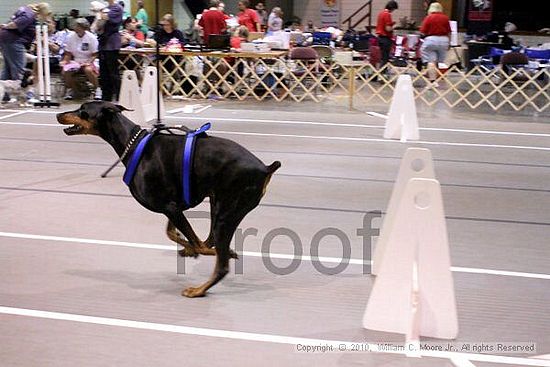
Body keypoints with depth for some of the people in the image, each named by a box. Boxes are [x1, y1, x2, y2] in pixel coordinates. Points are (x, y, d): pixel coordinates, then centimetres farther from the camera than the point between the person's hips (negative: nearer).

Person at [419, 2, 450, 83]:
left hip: (431, 40, -4)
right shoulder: (445, 18, 3)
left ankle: (432, 80, -11)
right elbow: (449, 32, 6)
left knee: (431, 61, -4)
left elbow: (423, 32, -6)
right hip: (443, 40, 4)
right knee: (440, 62, 12)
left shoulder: (429, 18, -5)